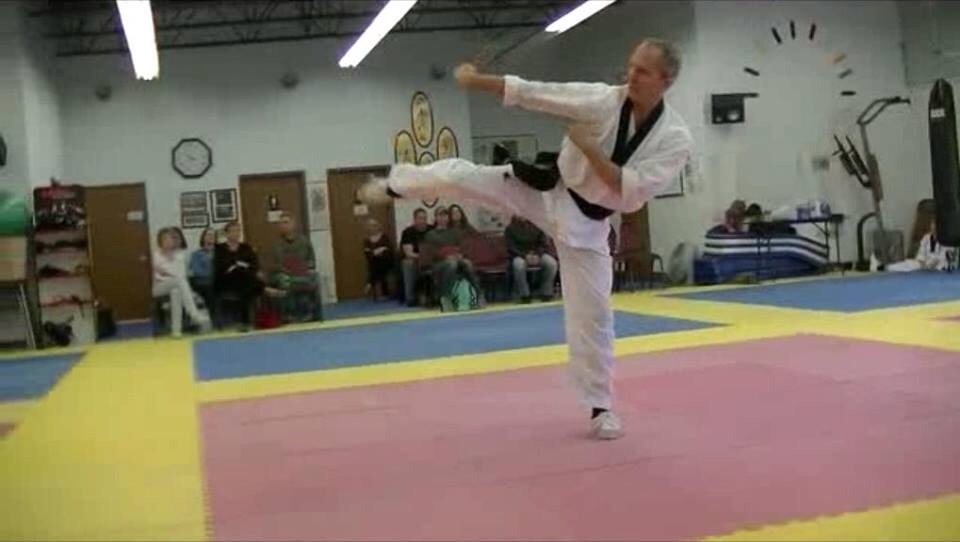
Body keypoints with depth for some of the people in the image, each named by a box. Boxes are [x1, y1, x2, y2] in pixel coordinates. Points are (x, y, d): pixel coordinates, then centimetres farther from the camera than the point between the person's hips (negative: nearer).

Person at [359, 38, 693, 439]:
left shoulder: (676, 138, -15)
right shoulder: (603, 100, -15)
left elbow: (631, 192, -23)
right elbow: (533, 93, -15)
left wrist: (588, 148, -27)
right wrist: (477, 80, -18)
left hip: (586, 222, -1)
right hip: (545, 191, 1)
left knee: (592, 316, 1)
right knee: (456, 176, -6)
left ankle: (600, 407, 19)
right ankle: (395, 185, 28)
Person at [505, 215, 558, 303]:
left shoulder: (536, 226, 5)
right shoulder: (510, 229, -1)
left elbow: (543, 243, 5)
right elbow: (511, 247, -7)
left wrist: (537, 254, -14)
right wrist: (525, 256, -21)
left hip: (537, 255, 3)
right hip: (519, 256, -3)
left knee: (552, 263, -27)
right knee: (518, 264, -39)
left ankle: (546, 292, -13)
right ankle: (524, 294, -24)